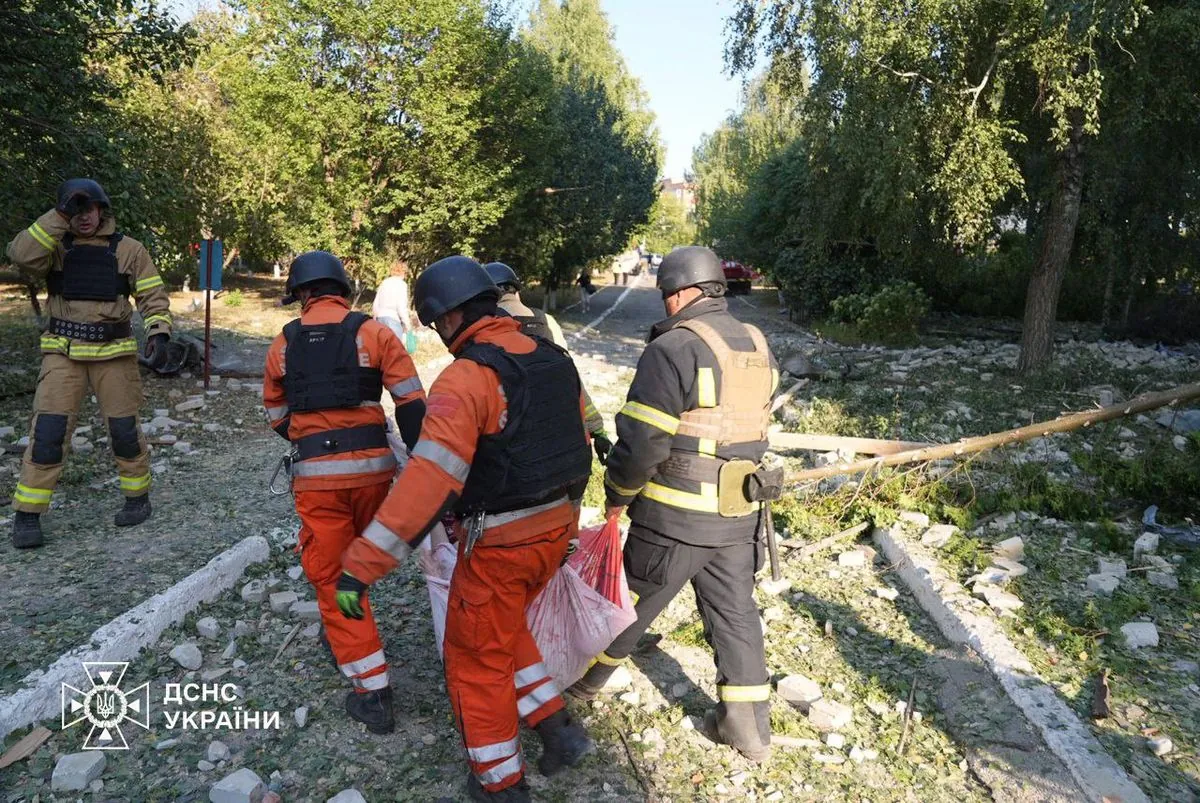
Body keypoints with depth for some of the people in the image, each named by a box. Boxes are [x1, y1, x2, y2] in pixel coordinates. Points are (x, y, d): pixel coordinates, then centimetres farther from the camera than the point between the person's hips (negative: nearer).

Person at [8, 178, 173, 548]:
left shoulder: (128, 249, 3)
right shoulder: (55, 246, 5)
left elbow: (153, 296, 2)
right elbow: (21, 255, -15)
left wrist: (159, 332, -14)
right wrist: (58, 215, -14)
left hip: (114, 352, 0)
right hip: (63, 352, 1)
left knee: (124, 428, 7)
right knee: (48, 431, -4)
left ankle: (138, 497, 25)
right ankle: (27, 515, 6)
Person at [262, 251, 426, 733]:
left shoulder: (284, 344, 8)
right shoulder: (372, 333, 0)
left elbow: (277, 415, 18)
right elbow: (411, 403, -6)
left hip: (314, 474, 0)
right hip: (373, 465, 1)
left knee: (331, 576, 7)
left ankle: (372, 692, 7)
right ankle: (342, 639, 47)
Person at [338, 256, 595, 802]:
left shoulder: (467, 377, -21)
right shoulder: (553, 359, 3)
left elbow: (429, 480, -31)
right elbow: (578, 440, 13)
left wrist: (360, 565, -29)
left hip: (500, 544, -7)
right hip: (555, 529, 8)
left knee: (476, 660, 15)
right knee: (505, 631, 30)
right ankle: (558, 730, 30)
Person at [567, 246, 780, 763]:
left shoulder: (672, 349, -17)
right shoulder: (757, 346, 6)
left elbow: (642, 442, -19)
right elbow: (752, 427, 11)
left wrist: (616, 496, -4)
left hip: (675, 517, -6)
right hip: (739, 515, 6)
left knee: (629, 603, 13)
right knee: (735, 614, 16)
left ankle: (583, 681, 36)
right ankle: (749, 727, 26)